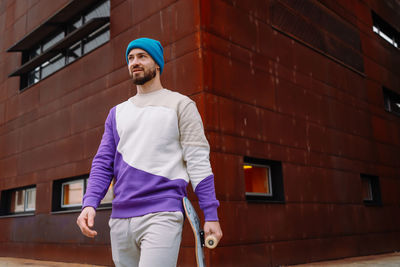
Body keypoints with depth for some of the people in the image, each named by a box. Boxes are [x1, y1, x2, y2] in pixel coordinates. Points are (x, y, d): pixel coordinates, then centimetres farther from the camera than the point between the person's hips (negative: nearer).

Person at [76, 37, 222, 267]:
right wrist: (90, 203, -3)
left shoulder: (180, 104, 5)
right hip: (120, 219, 5)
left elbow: (198, 162, -1)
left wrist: (211, 215, -7)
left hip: (162, 215, -5)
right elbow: (103, 162, 13)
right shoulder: (117, 113, 19)